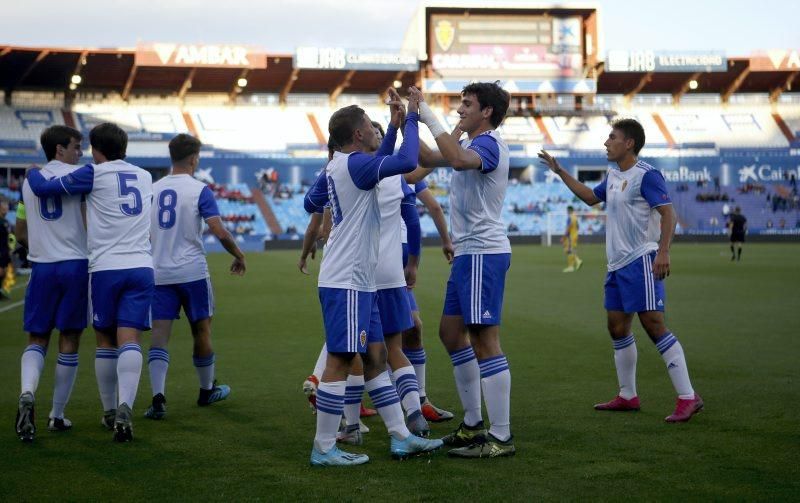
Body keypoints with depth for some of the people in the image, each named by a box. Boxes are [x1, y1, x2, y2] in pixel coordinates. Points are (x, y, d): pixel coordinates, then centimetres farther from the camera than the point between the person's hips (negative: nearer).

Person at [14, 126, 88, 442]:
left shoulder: (29, 181, 11)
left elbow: (20, 228, 20)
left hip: (42, 266, 3)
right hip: (77, 264, -3)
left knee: (37, 338, 9)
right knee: (69, 341, 6)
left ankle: (27, 394, -20)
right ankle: (57, 415, 11)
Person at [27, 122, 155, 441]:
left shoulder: (94, 174, -1)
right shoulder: (144, 177, 15)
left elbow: (42, 188, -1)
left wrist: (32, 171, 21)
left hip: (104, 268, -2)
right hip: (141, 267, 2)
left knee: (105, 342, 13)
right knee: (129, 340, -6)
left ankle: (109, 412, 22)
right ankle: (125, 408, -26)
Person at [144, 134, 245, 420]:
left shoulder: (153, 189, 8)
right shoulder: (199, 190, -7)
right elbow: (219, 231, -13)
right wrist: (239, 256, 2)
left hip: (159, 273, 3)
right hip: (193, 272, -3)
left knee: (160, 334, -2)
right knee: (201, 331, 13)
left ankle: (158, 398, -15)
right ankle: (207, 391, 29)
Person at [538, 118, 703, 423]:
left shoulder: (646, 175, -12)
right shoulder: (613, 176, 14)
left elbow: (668, 214, -18)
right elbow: (590, 197, 32)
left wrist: (663, 252, -29)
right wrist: (560, 172, 29)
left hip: (641, 262, -9)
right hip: (617, 264, 9)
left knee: (653, 324, -14)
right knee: (617, 328, 12)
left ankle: (688, 398, -12)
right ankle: (628, 397, 24)